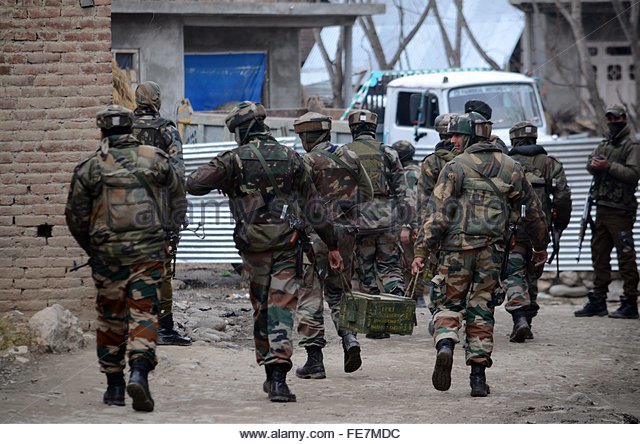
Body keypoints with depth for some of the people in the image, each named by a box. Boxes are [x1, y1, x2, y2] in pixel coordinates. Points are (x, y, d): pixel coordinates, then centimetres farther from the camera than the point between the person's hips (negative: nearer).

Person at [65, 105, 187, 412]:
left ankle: (114, 386, 17)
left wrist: (92, 249, 18)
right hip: (148, 252, 0)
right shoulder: (155, 159, 2)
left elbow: (75, 217, 5)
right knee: (144, 313, -1)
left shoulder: (90, 168, 0)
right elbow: (178, 200, 10)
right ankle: (139, 372, -23)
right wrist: (166, 233, 20)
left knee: (111, 318, 12)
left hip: (107, 254, 0)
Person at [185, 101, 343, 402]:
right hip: (287, 246, 0)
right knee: (281, 310, -4)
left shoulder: (235, 159, -3)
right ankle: (279, 380, -15)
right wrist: (332, 245, 13)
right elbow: (313, 206, 8)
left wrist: (222, 182, 13)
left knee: (261, 309, 15)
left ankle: (270, 374, 22)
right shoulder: (291, 158, 6)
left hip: (253, 246, 0)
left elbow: (193, 184, -8)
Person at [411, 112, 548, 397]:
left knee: (449, 304, 11)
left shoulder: (455, 167, -4)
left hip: (457, 246, -3)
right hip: (491, 250, 3)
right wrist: (540, 246, 29)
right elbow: (533, 210, 16)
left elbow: (439, 213, -10)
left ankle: (445, 345, -18)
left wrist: (422, 251, -9)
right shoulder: (510, 168, 9)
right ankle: (478, 378, 6)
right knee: (481, 310, 9)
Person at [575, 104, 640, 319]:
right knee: (599, 255, 11)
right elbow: (591, 163, 13)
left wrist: (609, 166, -18)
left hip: (620, 210, -8)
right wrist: (593, 163, -9)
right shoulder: (605, 144, 21)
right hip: (602, 208, 8)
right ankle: (598, 300, 17)